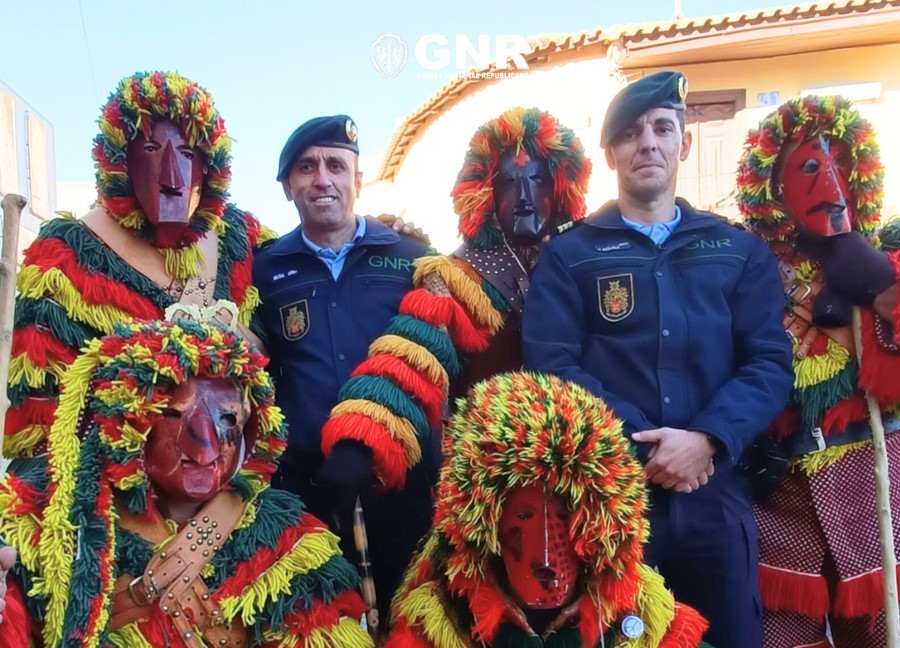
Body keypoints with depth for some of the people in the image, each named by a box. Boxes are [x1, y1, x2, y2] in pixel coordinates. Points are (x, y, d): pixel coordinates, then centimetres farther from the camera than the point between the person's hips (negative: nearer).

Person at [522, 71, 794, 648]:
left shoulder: (741, 250, 11)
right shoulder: (568, 255, 5)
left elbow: (770, 363, 1)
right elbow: (553, 365, -7)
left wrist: (707, 439, -15)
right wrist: (641, 445, -16)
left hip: (716, 493, 2)